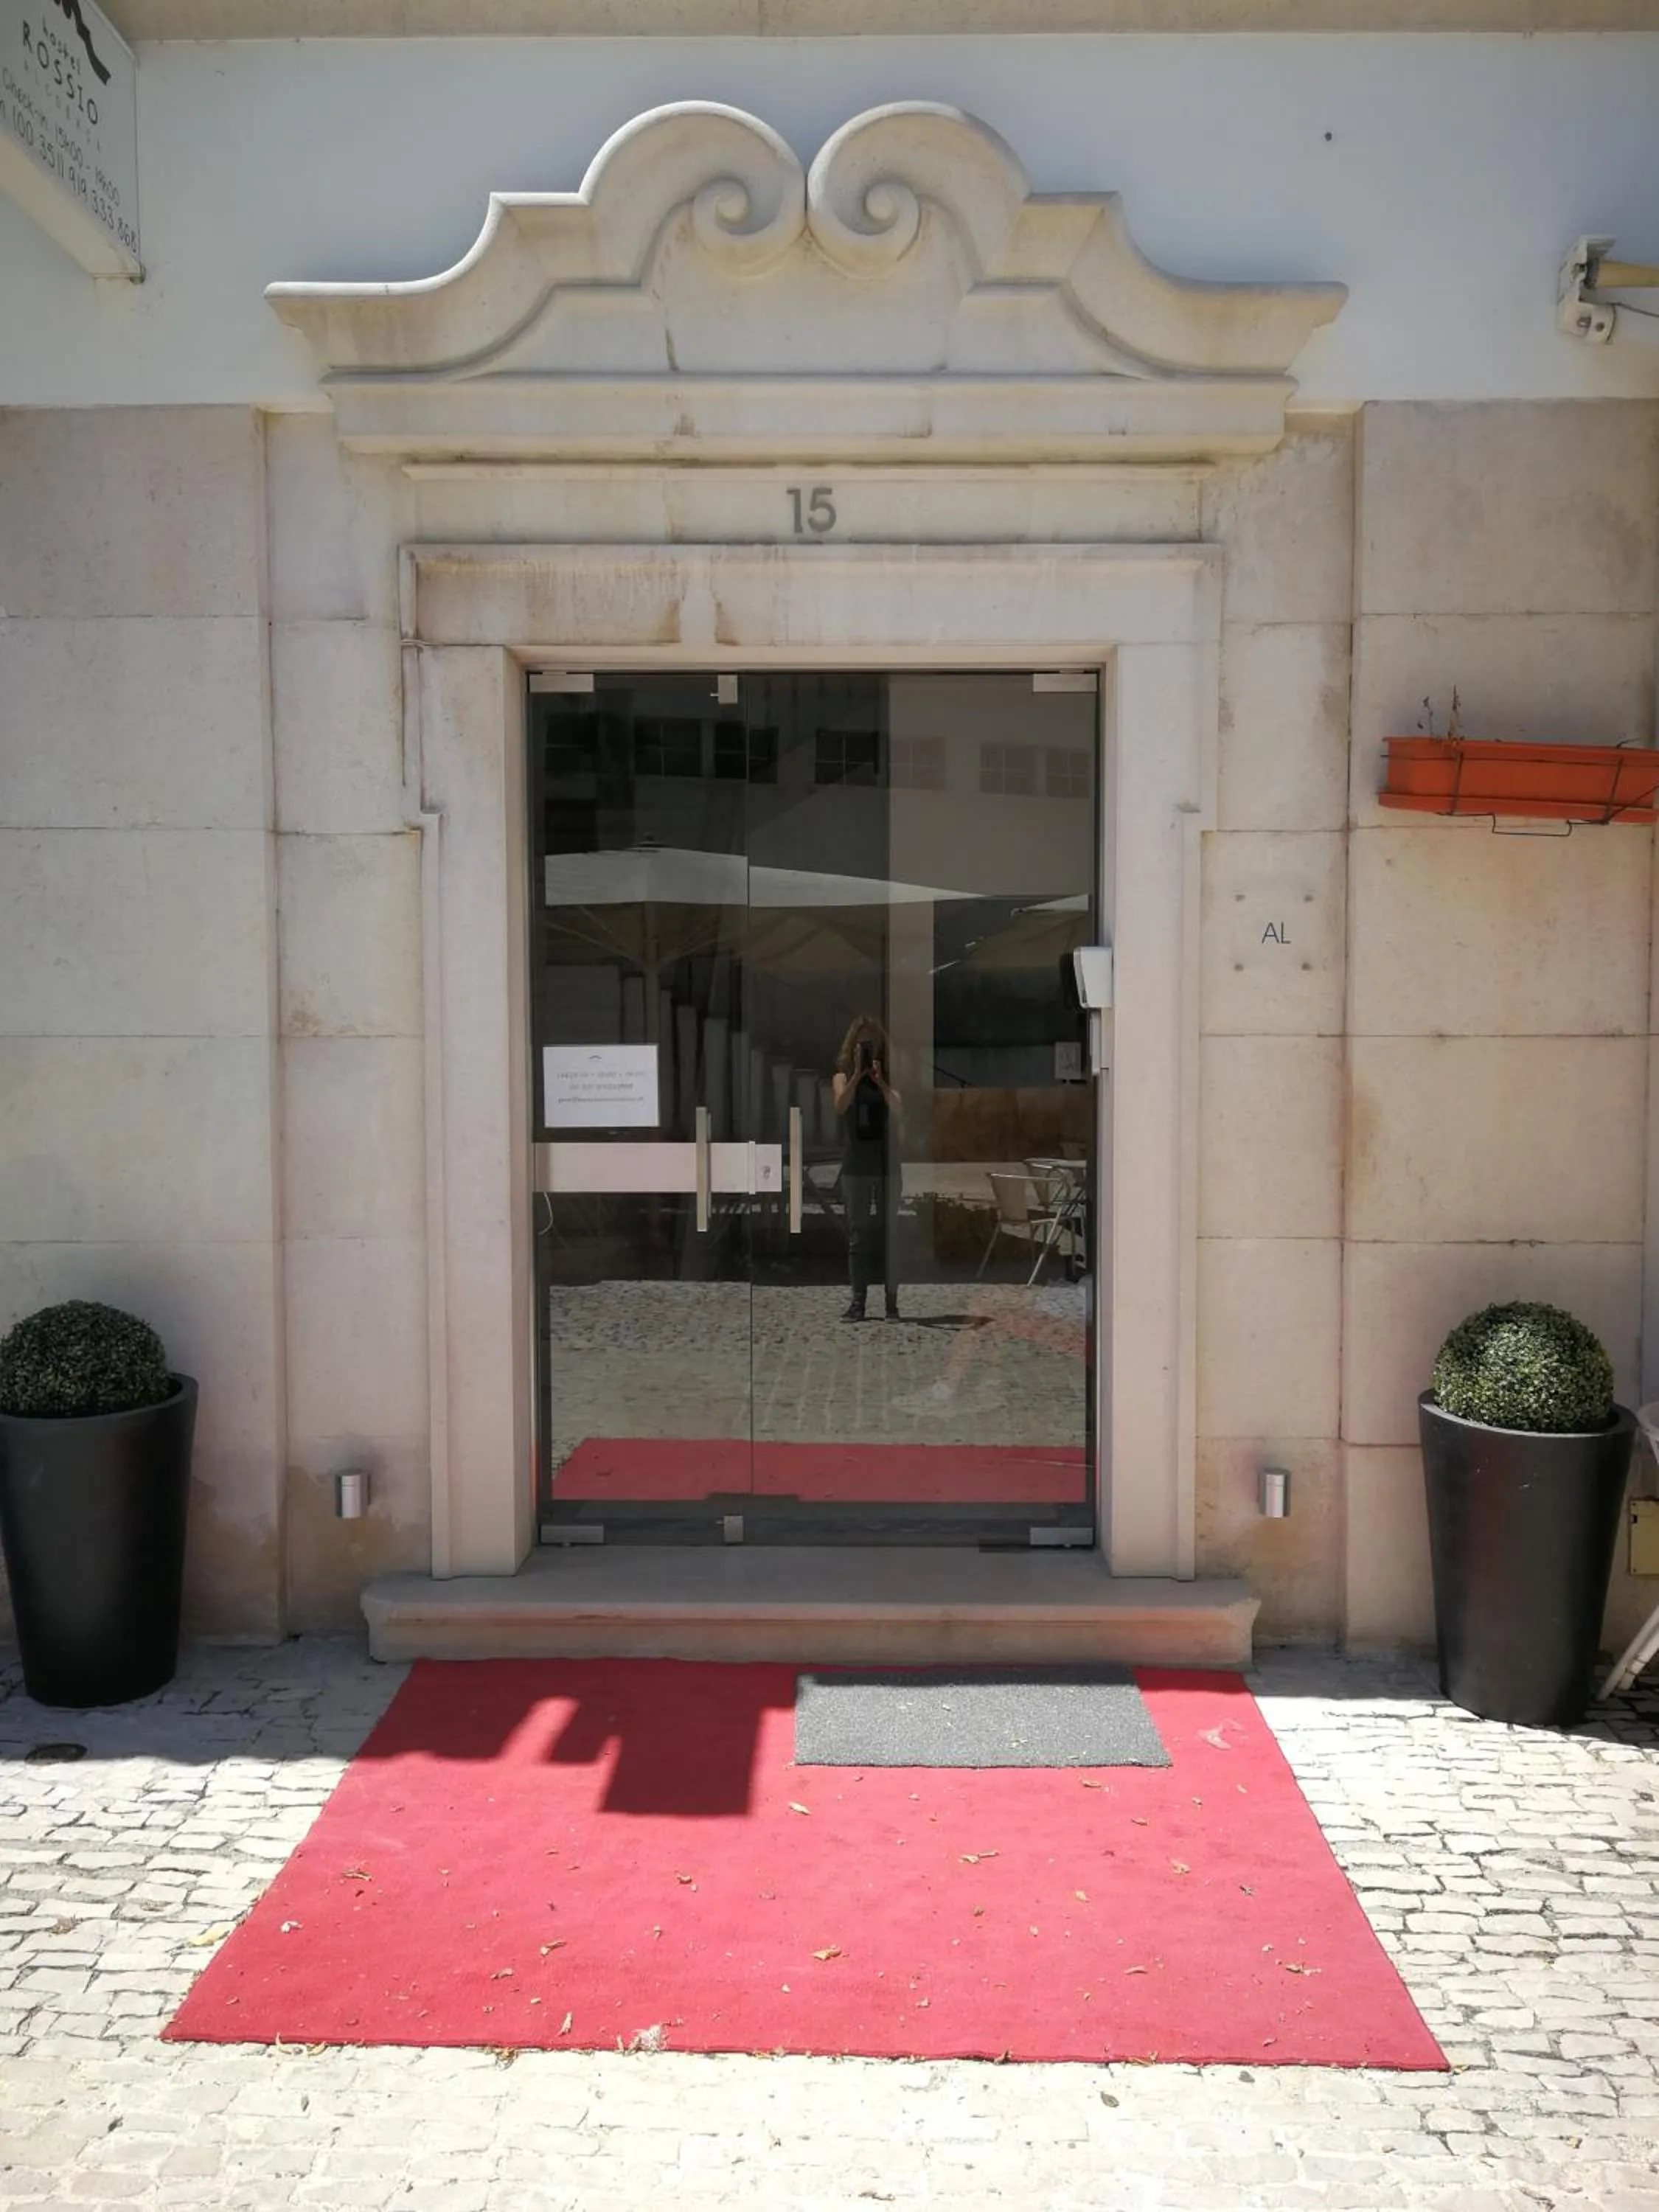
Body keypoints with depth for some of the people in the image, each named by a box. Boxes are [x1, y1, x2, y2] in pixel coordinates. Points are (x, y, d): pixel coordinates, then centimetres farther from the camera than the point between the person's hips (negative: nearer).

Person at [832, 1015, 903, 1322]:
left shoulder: (889, 1076, 4)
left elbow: (898, 1111, -12)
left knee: (889, 1233, -1)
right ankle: (858, 1300, 5)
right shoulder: (843, 1075, 5)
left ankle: (892, 1301, 2)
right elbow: (840, 1106, -14)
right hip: (855, 1166, 1)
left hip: (886, 1164, -1)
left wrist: (879, 1080, -19)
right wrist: (857, 1074, -18)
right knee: (858, 1234, 2)